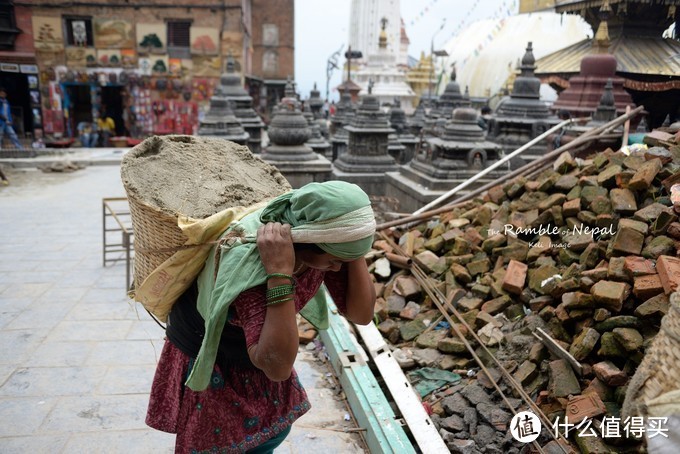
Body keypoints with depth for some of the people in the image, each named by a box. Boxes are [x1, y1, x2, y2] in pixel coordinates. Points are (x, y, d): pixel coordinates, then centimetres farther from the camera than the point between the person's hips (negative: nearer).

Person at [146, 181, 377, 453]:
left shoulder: (323, 243, -23)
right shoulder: (248, 261, -42)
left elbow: (362, 313, -21)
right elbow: (277, 366, -48)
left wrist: (353, 249, -33)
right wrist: (280, 272, -52)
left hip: (258, 349, 6)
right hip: (209, 354, -5)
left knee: (274, 431, 21)